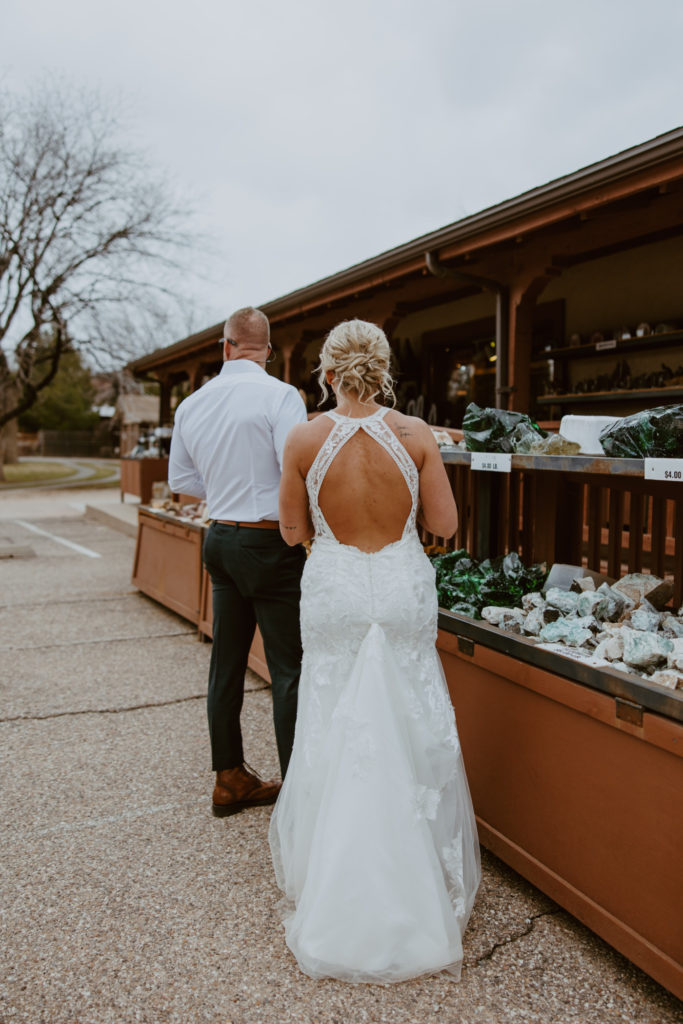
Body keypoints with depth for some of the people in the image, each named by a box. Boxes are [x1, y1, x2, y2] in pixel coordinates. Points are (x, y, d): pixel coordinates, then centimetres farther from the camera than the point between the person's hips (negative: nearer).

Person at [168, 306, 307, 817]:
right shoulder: (281, 396, -14)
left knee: (228, 661, 14)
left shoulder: (191, 405, 6)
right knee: (290, 667, 1)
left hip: (221, 539, 7)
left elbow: (182, 478, 15)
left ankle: (230, 778, 26)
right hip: (270, 544, -6)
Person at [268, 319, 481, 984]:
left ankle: (329, 876, 28)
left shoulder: (305, 439, -10)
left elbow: (293, 531, -1)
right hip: (402, 587, 1)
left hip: (334, 592, 0)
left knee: (334, 733, 14)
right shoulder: (416, 435, -9)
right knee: (410, 731, 14)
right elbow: (444, 524, -3)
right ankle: (421, 874, 29)